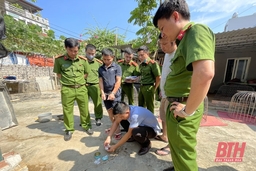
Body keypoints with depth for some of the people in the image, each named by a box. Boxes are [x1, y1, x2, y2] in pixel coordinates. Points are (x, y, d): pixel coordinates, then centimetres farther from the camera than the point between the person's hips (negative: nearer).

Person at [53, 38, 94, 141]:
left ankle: (86, 126, 31)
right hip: (67, 89, -1)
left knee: (84, 109, 11)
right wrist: (66, 81, 1)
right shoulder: (59, 60, -4)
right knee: (67, 110, 10)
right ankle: (69, 130, 30)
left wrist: (79, 80, 7)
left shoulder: (83, 60, 0)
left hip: (81, 88, 1)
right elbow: (58, 74, 8)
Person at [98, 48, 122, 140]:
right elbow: (101, 81, 5)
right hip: (105, 93, 5)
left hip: (115, 93, -4)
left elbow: (118, 81, -10)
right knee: (110, 112, 13)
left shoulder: (117, 67, -4)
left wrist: (113, 93, -16)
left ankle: (118, 130, 12)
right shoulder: (101, 68, 8)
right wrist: (102, 93, -9)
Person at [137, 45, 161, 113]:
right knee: (141, 106, 18)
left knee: (150, 107, 6)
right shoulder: (141, 65, 13)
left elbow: (158, 77, -12)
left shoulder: (153, 63, -11)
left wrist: (154, 88, -5)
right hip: (142, 87, 8)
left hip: (149, 87, -8)